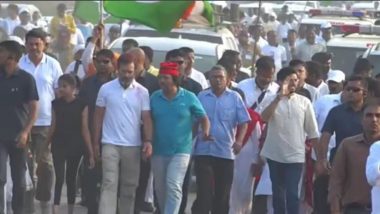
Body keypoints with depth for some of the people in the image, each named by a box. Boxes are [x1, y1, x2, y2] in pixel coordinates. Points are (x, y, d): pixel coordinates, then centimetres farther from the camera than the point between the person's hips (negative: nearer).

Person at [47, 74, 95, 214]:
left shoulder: (81, 105, -6)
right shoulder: (56, 104, 0)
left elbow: (85, 130, -5)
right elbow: (53, 126, 6)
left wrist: (91, 153, -7)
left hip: (75, 146, -1)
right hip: (58, 145, 1)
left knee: (71, 178, 9)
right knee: (59, 178, -6)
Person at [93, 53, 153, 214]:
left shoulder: (142, 92, 2)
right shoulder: (106, 89, 1)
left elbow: (146, 118, 1)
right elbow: (98, 116, 6)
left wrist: (148, 141, -13)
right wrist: (96, 142, 3)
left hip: (133, 146, 2)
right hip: (110, 144, -2)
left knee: (130, 186, 9)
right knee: (109, 184, -9)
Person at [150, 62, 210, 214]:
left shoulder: (189, 97, -4)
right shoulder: (154, 97, 3)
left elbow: (203, 118, 1)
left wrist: (205, 133, -18)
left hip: (181, 150, -4)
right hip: (158, 151, 4)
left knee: (174, 185, -17)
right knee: (160, 188, 11)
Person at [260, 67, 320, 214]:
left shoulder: (304, 102, 2)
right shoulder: (271, 99, -1)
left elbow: (312, 131, 5)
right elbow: (264, 118, -21)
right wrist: (279, 96, -28)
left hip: (295, 155, -1)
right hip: (274, 154, 1)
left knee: (292, 193, -6)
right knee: (278, 192, 11)